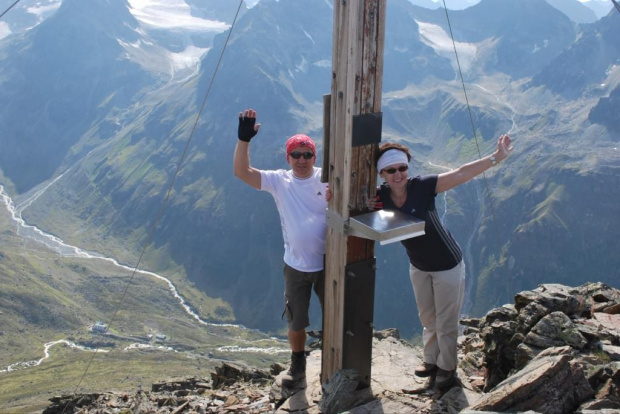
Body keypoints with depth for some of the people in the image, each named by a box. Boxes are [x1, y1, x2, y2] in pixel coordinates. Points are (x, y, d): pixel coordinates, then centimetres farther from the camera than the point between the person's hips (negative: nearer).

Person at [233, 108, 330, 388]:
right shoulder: (278, 181, -6)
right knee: (296, 322, 14)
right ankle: (297, 364, 37)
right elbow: (241, 171, -16)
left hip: (328, 263, -1)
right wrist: (244, 138, -28)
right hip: (296, 266, 1)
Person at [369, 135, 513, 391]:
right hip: (418, 267, 5)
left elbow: (461, 174, -31)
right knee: (428, 318, 24)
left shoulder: (422, 187, -27)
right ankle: (431, 361, 45)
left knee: (446, 322, 10)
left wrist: (496, 157, -39)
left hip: (447, 266, -4)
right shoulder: (380, 197, -15)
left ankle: (447, 368, 32)